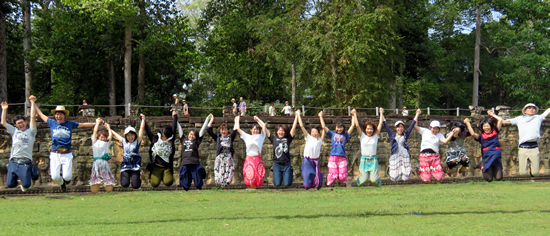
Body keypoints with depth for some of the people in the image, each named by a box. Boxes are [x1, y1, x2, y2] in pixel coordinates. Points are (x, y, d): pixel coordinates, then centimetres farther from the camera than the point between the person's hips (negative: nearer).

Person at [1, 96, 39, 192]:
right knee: (10, 184, -2)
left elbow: (33, 117, 2)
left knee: (26, 185, -12)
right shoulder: (14, 131, 18)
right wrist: (4, 109, 18)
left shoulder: (30, 131, 9)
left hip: (25, 163, -3)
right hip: (13, 162, 3)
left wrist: (32, 103, 2)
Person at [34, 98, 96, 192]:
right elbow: (40, 114, 18)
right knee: (55, 177, -9)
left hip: (67, 154, 0)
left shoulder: (70, 124, 9)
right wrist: (33, 103, 23)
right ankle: (62, 183, 28)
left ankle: (66, 178, 30)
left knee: (67, 177, -9)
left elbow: (83, 125, 21)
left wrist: (95, 123, 22)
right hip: (55, 154, 0)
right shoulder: (52, 123, 8)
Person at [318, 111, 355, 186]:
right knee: (333, 176, -9)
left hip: (342, 158, 1)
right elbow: (323, 127, 14)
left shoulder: (345, 135, 20)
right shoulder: (332, 134, 18)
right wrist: (320, 116, 21)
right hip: (333, 157, -1)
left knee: (342, 177, -9)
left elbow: (353, 125, 22)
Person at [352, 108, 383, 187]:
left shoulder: (376, 136, 7)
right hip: (364, 160, 0)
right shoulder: (362, 136, 5)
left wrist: (381, 113, 16)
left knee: (374, 180, -13)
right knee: (363, 180, -11)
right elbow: (357, 125, 0)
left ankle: (379, 182, 25)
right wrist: (354, 114, 7)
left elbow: (380, 124, 8)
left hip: (373, 160, 0)